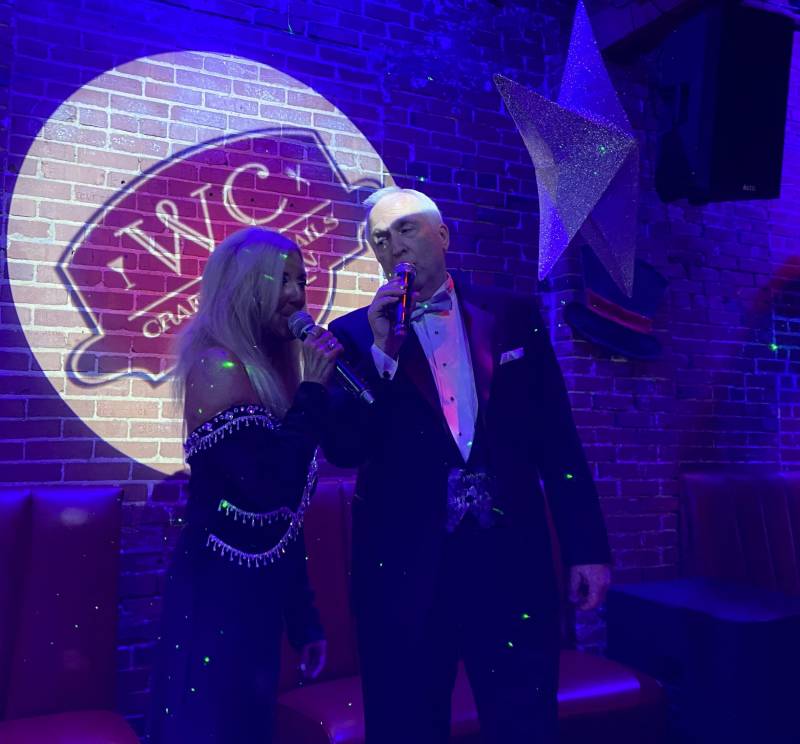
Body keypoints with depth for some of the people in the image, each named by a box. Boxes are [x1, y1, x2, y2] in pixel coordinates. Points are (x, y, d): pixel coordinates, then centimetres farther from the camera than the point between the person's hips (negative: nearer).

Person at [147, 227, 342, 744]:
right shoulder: (217, 365, -16)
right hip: (219, 597, -8)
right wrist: (313, 387, -17)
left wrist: (303, 616, 15)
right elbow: (273, 489, -26)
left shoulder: (270, 368, 8)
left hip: (258, 595, 8)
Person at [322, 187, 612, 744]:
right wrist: (383, 353, -18)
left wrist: (586, 547, 3)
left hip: (512, 557, 1)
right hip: (406, 566, 0)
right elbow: (342, 451, -8)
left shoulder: (515, 316, 5)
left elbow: (558, 439, 5)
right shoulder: (357, 333, 1)